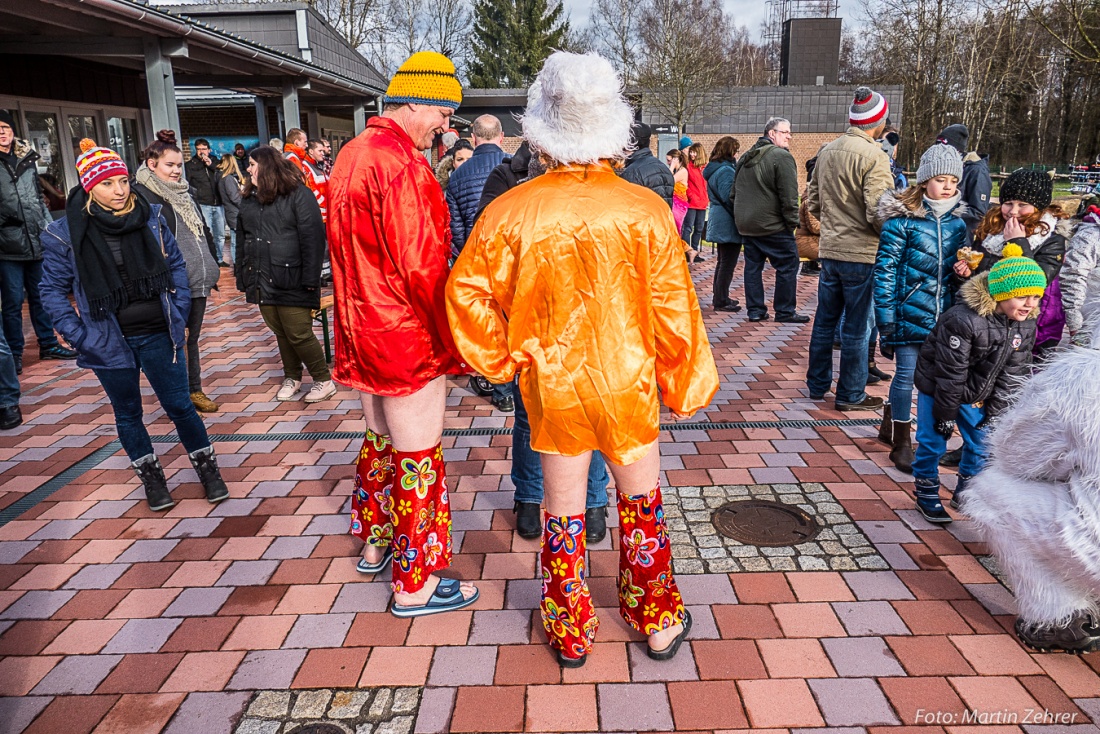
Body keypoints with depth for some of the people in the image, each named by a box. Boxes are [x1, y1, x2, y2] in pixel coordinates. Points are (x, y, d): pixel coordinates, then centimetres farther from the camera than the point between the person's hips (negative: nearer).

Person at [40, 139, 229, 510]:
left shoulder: (150, 218, -4)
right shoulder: (65, 234, -9)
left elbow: (176, 265, 8)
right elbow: (53, 291, 0)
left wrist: (179, 313, 2)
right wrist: (80, 335, -7)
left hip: (158, 336, 0)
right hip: (109, 342, 0)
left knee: (179, 406, 7)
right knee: (128, 414, 14)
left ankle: (208, 469, 25)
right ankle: (151, 478, 32)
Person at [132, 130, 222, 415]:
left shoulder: (184, 192, 16)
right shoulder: (141, 196, -10)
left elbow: (203, 231, 21)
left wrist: (211, 267, 17)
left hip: (197, 280, 8)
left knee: (192, 337, 15)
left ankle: (195, 390, 24)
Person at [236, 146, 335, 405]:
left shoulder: (298, 194, -6)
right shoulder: (248, 198, 15)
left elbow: (313, 237, -11)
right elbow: (242, 238, 19)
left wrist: (310, 278, -16)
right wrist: (242, 276, 14)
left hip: (291, 280, -6)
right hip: (262, 281, 7)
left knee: (299, 334, -6)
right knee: (280, 333, 14)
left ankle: (324, 380, 9)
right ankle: (292, 378, 29)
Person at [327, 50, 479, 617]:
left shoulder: (351, 155, 11)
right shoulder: (401, 164, -20)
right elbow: (422, 268, -23)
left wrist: (359, 322, 21)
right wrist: (457, 346, -15)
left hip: (364, 333, 10)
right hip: (408, 338, -10)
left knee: (381, 442, 23)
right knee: (418, 459, 2)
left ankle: (376, 545, 40)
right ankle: (415, 586, 16)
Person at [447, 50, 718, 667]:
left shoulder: (512, 212, -12)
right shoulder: (646, 211, -13)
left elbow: (467, 291, -7)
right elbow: (674, 306, -8)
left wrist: (504, 359, 5)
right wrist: (684, 382, 6)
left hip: (552, 384, 1)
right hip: (630, 382, 0)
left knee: (564, 511, 16)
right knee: (642, 503, 20)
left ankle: (571, 636, 33)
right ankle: (660, 622, 37)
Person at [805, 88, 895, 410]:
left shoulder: (827, 151, 7)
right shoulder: (873, 156, -17)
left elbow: (813, 199, 14)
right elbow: (878, 211, -20)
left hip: (829, 250, 7)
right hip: (862, 253, -7)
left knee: (825, 320, 16)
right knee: (857, 327, 3)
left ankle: (818, 384, 28)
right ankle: (851, 394, 12)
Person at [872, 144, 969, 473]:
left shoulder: (958, 222, 7)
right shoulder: (903, 220, -9)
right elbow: (884, 270, -10)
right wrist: (886, 318, -13)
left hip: (943, 317, 5)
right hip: (909, 314, -5)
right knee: (907, 375, 2)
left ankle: (891, 425, 33)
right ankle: (901, 443, 17)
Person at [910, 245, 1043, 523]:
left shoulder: (1026, 327, -8)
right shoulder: (963, 320, -30)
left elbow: (1012, 374, -1)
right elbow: (950, 373, -24)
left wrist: (994, 413, -2)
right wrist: (946, 414, -18)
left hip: (975, 395, 6)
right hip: (937, 388, -6)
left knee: (982, 443, 12)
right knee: (933, 442, -1)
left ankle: (966, 492, 30)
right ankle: (927, 494, 18)